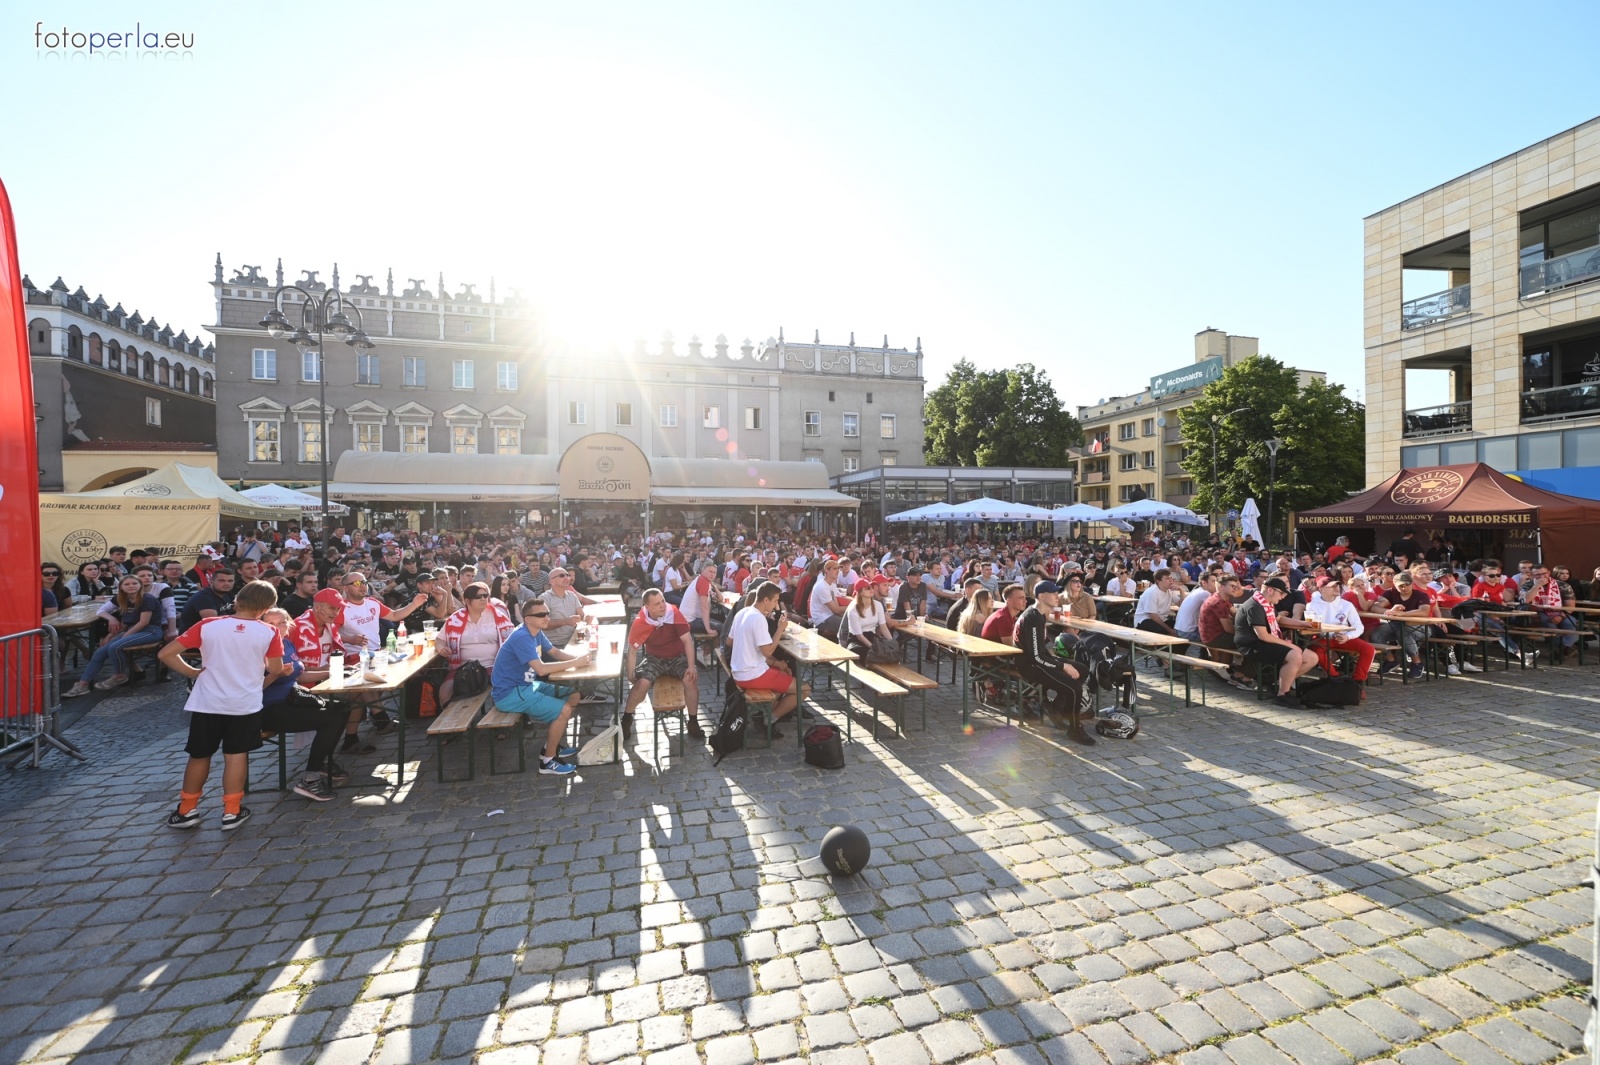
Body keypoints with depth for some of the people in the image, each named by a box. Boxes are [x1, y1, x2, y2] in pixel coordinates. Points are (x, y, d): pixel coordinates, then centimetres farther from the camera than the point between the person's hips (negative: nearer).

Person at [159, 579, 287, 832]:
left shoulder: (207, 625, -6)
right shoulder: (269, 632, -9)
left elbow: (166, 654, -7)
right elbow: (276, 670, -3)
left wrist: (194, 673, 6)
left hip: (207, 702, 2)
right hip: (246, 703, -1)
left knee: (199, 755, 16)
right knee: (236, 756, 8)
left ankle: (187, 811, 28)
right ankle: (232, 812, 13)